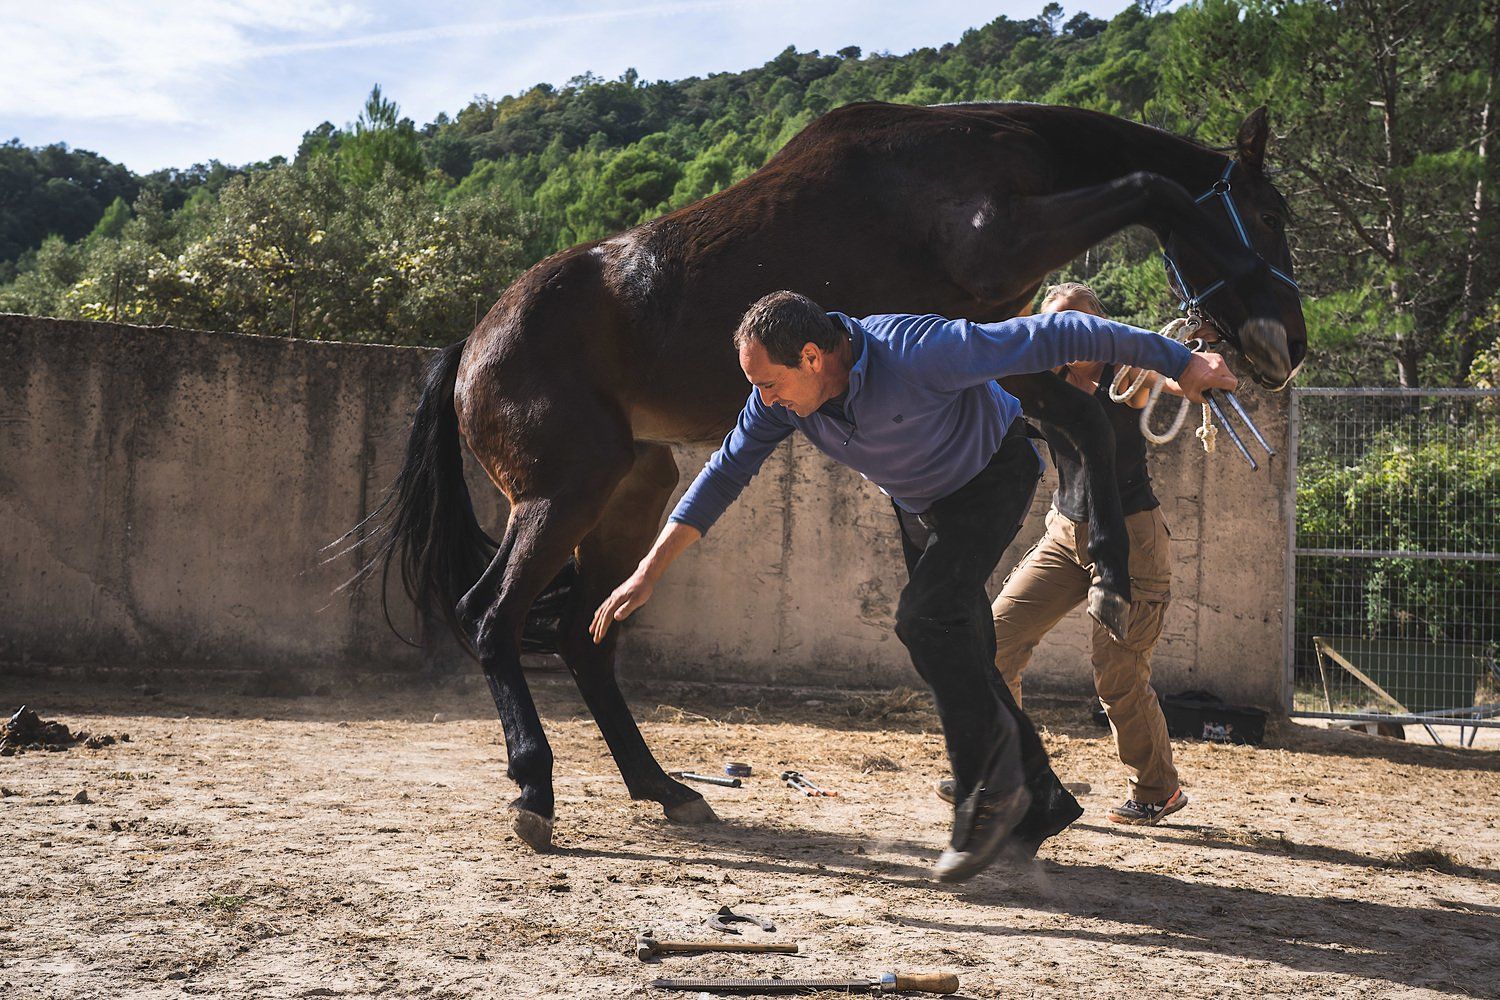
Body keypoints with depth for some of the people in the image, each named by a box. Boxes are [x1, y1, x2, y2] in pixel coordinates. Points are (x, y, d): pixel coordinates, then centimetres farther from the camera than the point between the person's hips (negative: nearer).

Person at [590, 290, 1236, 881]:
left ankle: (991, 788, -12)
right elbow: (726, 473, -10)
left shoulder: (921, 353, -38)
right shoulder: (783, 392, -20)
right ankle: (1037, 794, 24)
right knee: (961, 656, 9)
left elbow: (1055, 336, -32)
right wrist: (649, 572, -15)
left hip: (994, 478, -7)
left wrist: (1179, 363, -25)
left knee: (926, 616, -25)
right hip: (917, 504, 7)